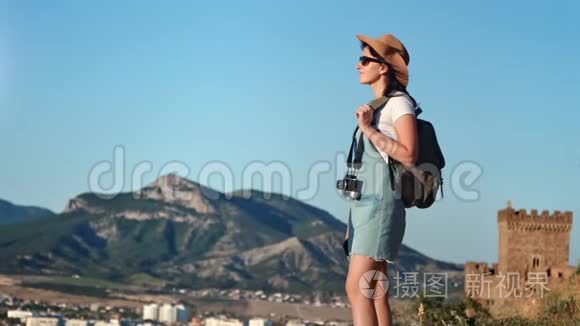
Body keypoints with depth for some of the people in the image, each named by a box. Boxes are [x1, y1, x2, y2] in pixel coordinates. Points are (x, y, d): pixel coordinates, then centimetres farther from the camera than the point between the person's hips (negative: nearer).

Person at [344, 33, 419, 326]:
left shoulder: (399, 102, -5)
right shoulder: (377, 107, 21)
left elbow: (408, 155, -17)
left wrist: (368, 129, -16)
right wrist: (353, 221, 19)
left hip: (380, 203, -9)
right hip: (364, 203, 9)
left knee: (356, 287, -18)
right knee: (374, 291, 5)